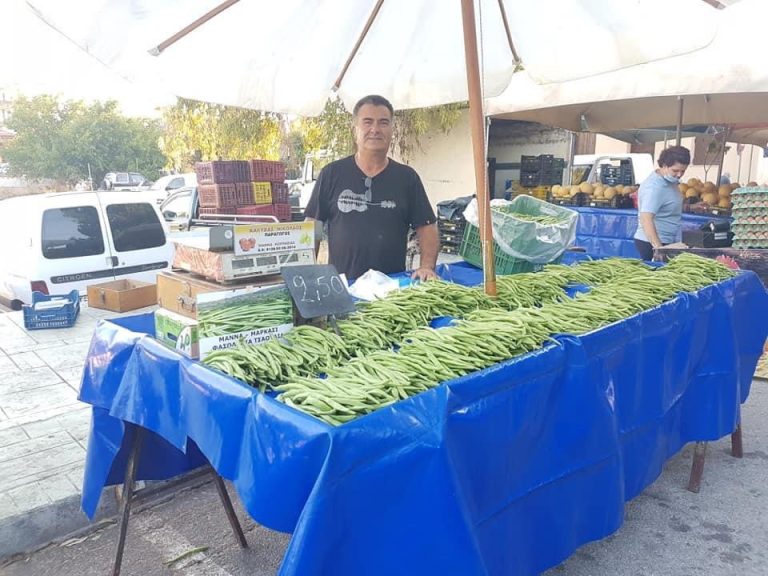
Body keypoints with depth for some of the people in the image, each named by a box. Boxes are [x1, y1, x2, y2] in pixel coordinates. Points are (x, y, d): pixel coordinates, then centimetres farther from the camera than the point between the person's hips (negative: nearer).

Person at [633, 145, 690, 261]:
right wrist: (658, 247, -40)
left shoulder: (670, 181, 10)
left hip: (667, 242, 10)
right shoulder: (654, 187, -20)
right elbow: (646, 219, -32)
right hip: (652, 243, -10)